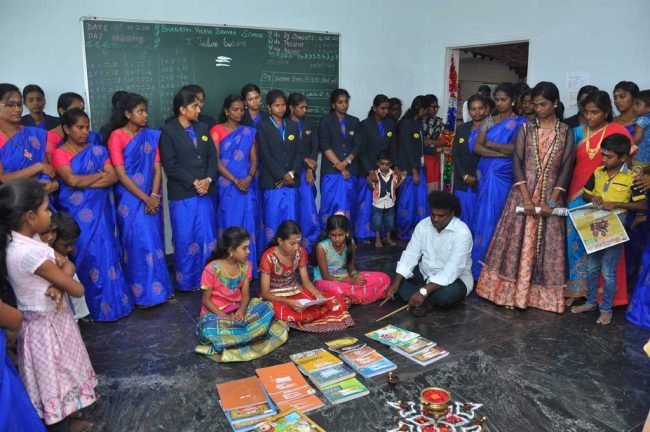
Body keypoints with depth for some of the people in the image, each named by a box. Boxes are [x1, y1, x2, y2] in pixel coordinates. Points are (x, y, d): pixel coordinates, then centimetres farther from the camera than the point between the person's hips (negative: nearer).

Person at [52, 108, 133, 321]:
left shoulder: (98, 150, 9)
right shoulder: (59, 154, 0)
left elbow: (113, 177, -2)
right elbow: (72, 180, -16)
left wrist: (85, 183, -12)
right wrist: (100, 175, -3)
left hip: (100, 212, 2)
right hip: (75, 214, -2)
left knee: (105, 254, 2)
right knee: (84, 256, 1)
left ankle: (109, 302, 12)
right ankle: (87, 306, 12)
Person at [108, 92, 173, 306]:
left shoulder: (151, 135, 7)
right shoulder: (117, 136, -7)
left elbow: (157, 168, 4)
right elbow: (121, 175, -12)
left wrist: (154, 196, -10)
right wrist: (146, 199, -13)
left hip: (151, 199, 4)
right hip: (130, 200, -4)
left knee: (154, 241, 8)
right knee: (138, 243, -2)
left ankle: (159, 288, 20)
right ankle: (141, 293, 11)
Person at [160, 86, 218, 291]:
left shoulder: (202, 128, 12)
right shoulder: (168, 131, -4)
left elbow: (213, 157, 8)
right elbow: (170, 165, -9)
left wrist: (208, 179, -7)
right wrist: (194, 182, -12)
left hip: (206, 192, 5)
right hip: (182, 194, -4)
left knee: (207, 237, 8)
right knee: (186, 240, 4)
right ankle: (187, 281, 18)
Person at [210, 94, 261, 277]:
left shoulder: (249, 132, 11)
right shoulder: (217, 130, 0)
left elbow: (254, 159, 7)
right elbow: (216, 161, -7)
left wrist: (248, 178, -12)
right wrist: (235, 180, -15)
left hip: (247, 186, 3)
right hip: (227, 186, -3)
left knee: (249, 226, 3)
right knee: (230, 226, -1)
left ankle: (248, 268, 14)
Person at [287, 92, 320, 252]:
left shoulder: (310, 125, 13)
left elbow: (315, 149, 6)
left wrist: (310, 169, -7)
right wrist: (304, 160, -8)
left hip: (306, 172, 3)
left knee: (307, 205, -4)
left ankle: (307, 244, 7)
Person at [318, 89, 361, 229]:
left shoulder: (354, 121, 14)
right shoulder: (326, 121, 4)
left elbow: (357, 146, 6)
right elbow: (325, 147, -5)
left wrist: (345, 162, -10)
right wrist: (339, 166, -10)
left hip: (351, 171, 3)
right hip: (331, 171, -3)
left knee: (349, 206, 3)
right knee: (330, 205, -3)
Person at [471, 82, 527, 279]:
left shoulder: (521, 123, 0)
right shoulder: (489, 121, 10)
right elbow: (477, 147, -2)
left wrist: (492, 144, -5)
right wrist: (502, 153, -13)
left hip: (506, 176, -3)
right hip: (487, 175, 3)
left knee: (502, 218, 0)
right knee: (485, 217, 4)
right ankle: (481, 265, 10)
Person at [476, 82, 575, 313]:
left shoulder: (566, 132, 3)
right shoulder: (526, 129, 3)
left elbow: (566, 168, -2)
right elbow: (517, 163, -5)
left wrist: (552, 201, -11)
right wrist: (526, 198, -14)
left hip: (550, 195, 0)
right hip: (523, 192, 0)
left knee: (546, 244, 5)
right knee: (517, 241, 0)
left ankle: (540, 294, 17)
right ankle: (512, 291, 10)